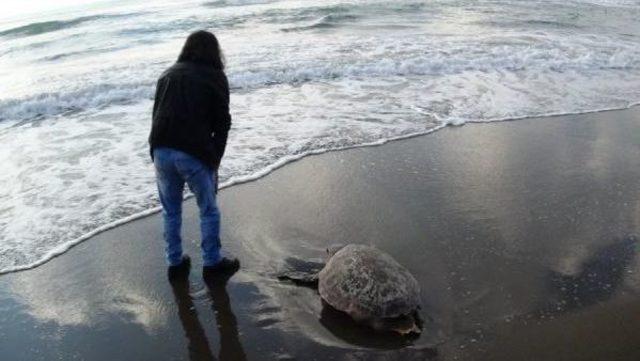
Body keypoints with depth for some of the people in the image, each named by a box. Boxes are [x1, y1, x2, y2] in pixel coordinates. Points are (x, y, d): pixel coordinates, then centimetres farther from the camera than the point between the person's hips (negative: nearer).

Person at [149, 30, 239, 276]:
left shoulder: (168, 74, 18)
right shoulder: (215, 78, 5)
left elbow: (157, 115, 14)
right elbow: (222, 124, 0)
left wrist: (159, 149, 13)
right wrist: (215, 162, 5)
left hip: (161, 151, 5)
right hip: (194, 154, -4)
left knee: (171, 210, 18)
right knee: (209, 210, 13)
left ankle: (175, 260, 29)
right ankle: (212, 262, 23)